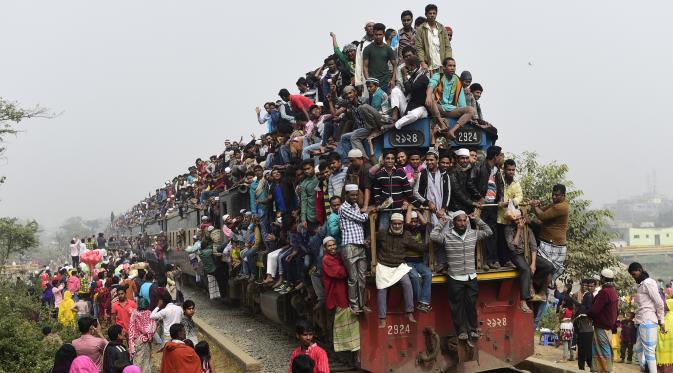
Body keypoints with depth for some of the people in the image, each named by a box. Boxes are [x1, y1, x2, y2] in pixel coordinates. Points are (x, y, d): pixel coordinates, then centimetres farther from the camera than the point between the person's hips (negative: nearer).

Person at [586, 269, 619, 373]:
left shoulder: (604, 292, -18)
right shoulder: (613, 291, 12)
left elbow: (594, 310, -20)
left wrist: (586, 313, -2)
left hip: (601, 327, -9)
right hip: (609, 326, 9)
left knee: (603, 351, -5)